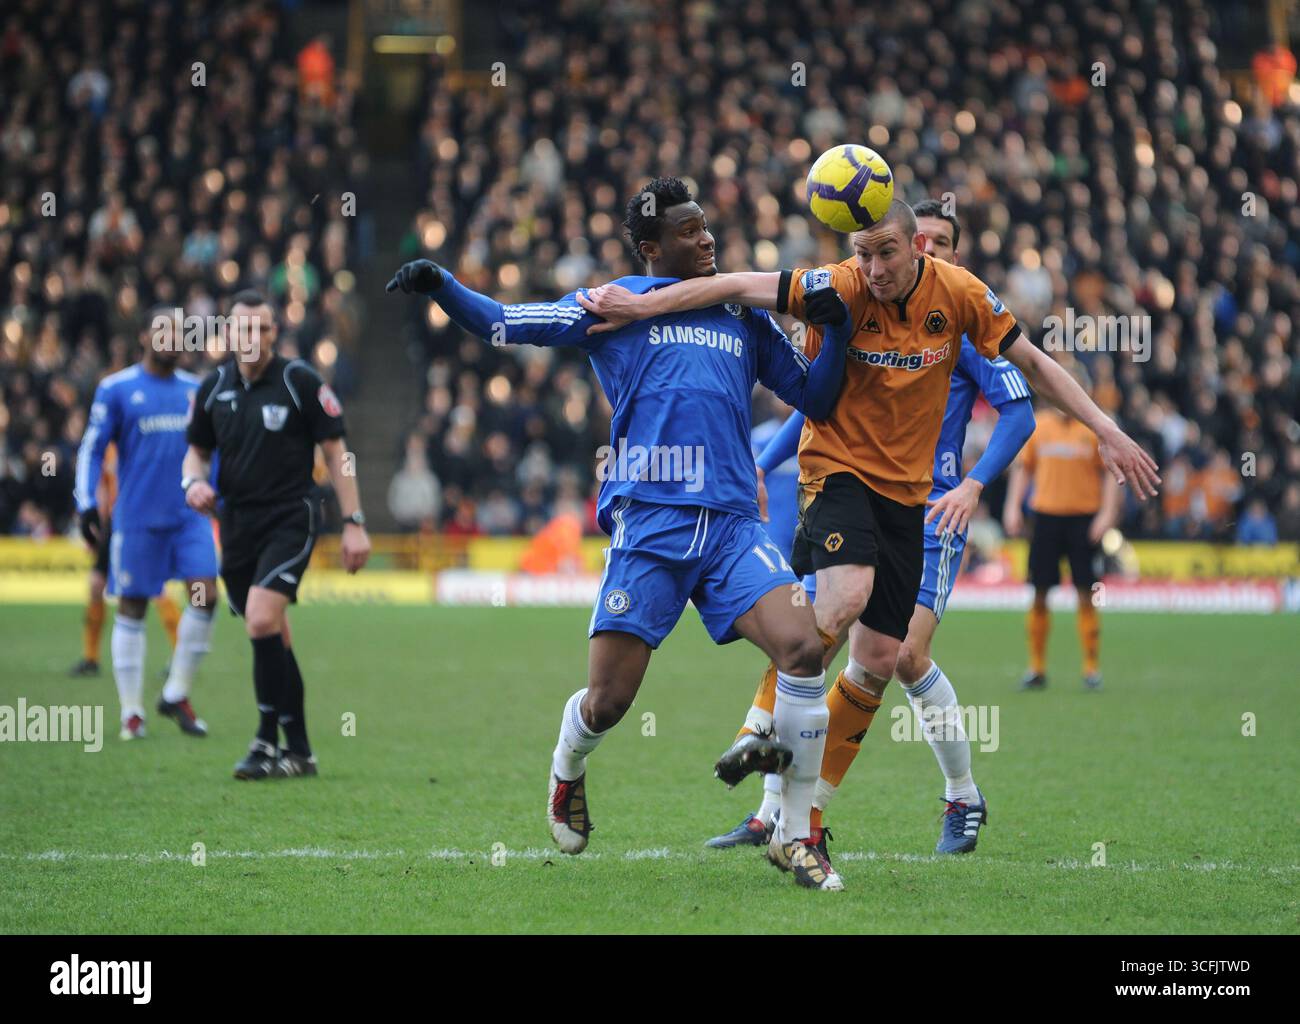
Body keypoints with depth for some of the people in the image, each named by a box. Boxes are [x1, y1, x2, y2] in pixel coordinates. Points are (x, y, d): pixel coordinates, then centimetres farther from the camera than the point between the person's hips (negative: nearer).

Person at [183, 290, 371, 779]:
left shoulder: (300, 381, -7)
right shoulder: (214, 387, 5)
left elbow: (335, 452, -4)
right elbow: (198, 450, 17)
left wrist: (354, 523, -8)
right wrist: (193, 481, -7)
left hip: (290, 520, -5)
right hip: (237, 523, 5)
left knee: (262, 620, -21)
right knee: (272, 638, 9)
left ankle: (267, 741, -12)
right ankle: (299, 750, 17)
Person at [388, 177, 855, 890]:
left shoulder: (744, 316, 19)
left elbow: (815, 399, 23)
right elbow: (502, 323, 9)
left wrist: (837, 332, 6)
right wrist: (439, 285, -6)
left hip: (732, 524, 3)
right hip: (646, 525, -3)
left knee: (803, 649, -19)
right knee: (607, 701, -5)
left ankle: (793, 836, -6)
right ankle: (566, 771, 34)